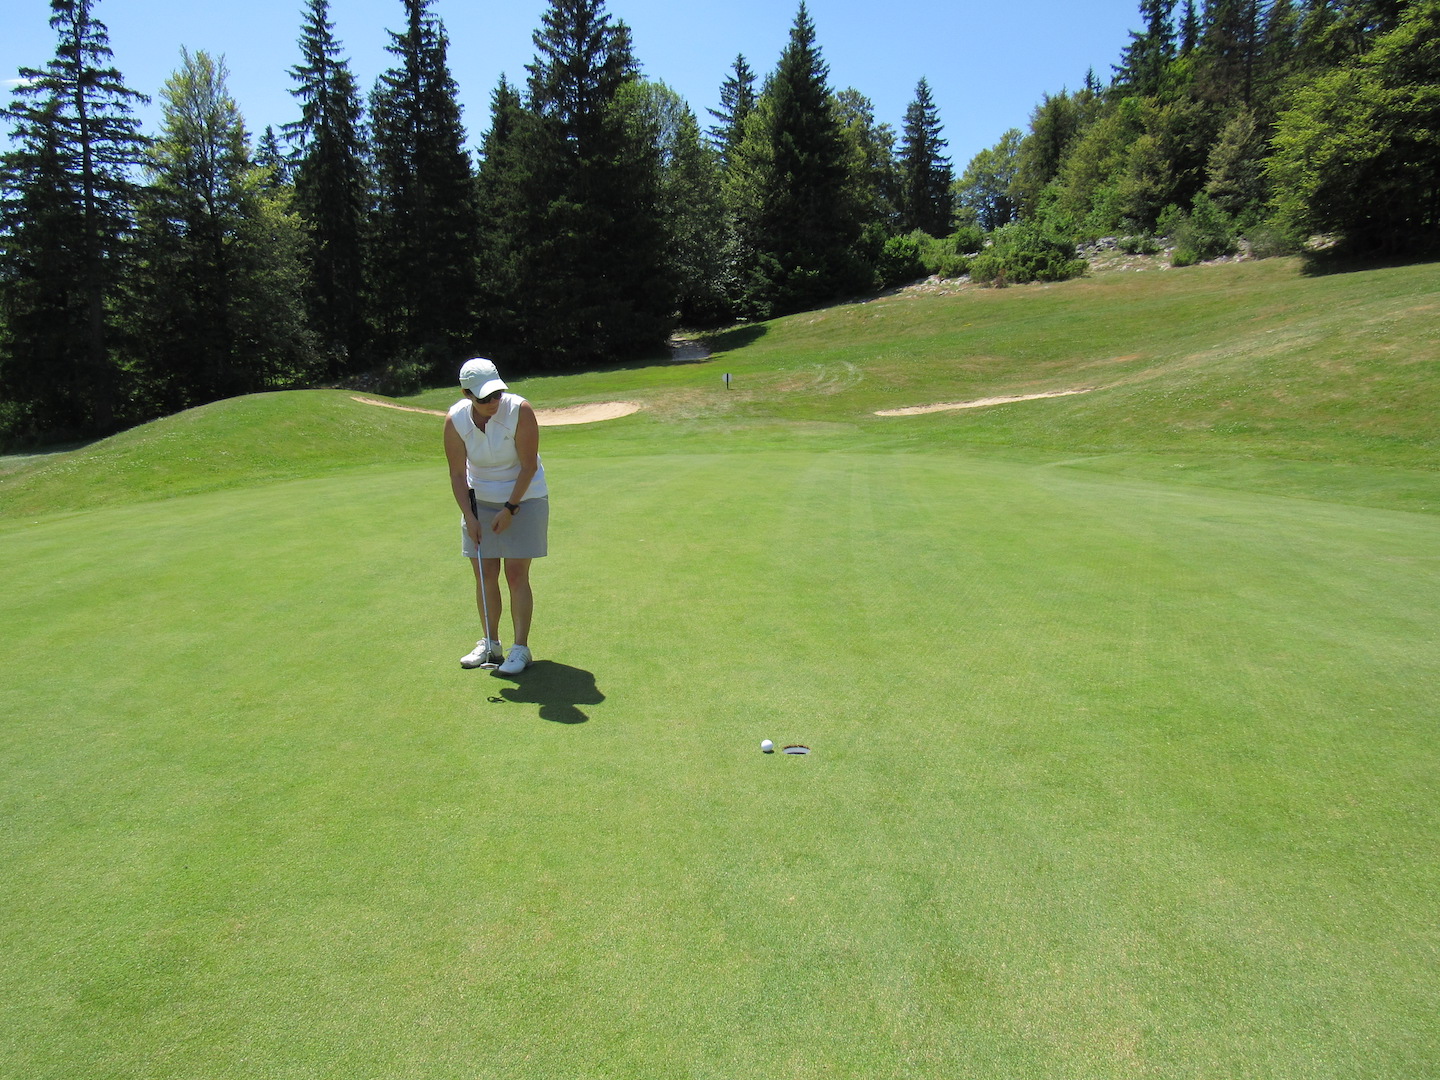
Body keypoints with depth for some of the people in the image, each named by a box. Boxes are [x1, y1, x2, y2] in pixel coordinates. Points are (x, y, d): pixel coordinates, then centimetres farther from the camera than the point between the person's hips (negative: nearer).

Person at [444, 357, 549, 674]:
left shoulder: (519, 410, -21)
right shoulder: (455, 420, -12)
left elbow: (529, 466, -16)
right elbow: (457, 474, -6)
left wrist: (510, 508, -16)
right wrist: (469, 515, -14)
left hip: (523, 498, -3)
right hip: (480, 501, 4)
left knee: (516, 574, -6)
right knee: (484, 574, 5)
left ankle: (520, 648, 2)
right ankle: (489, 644, 20)